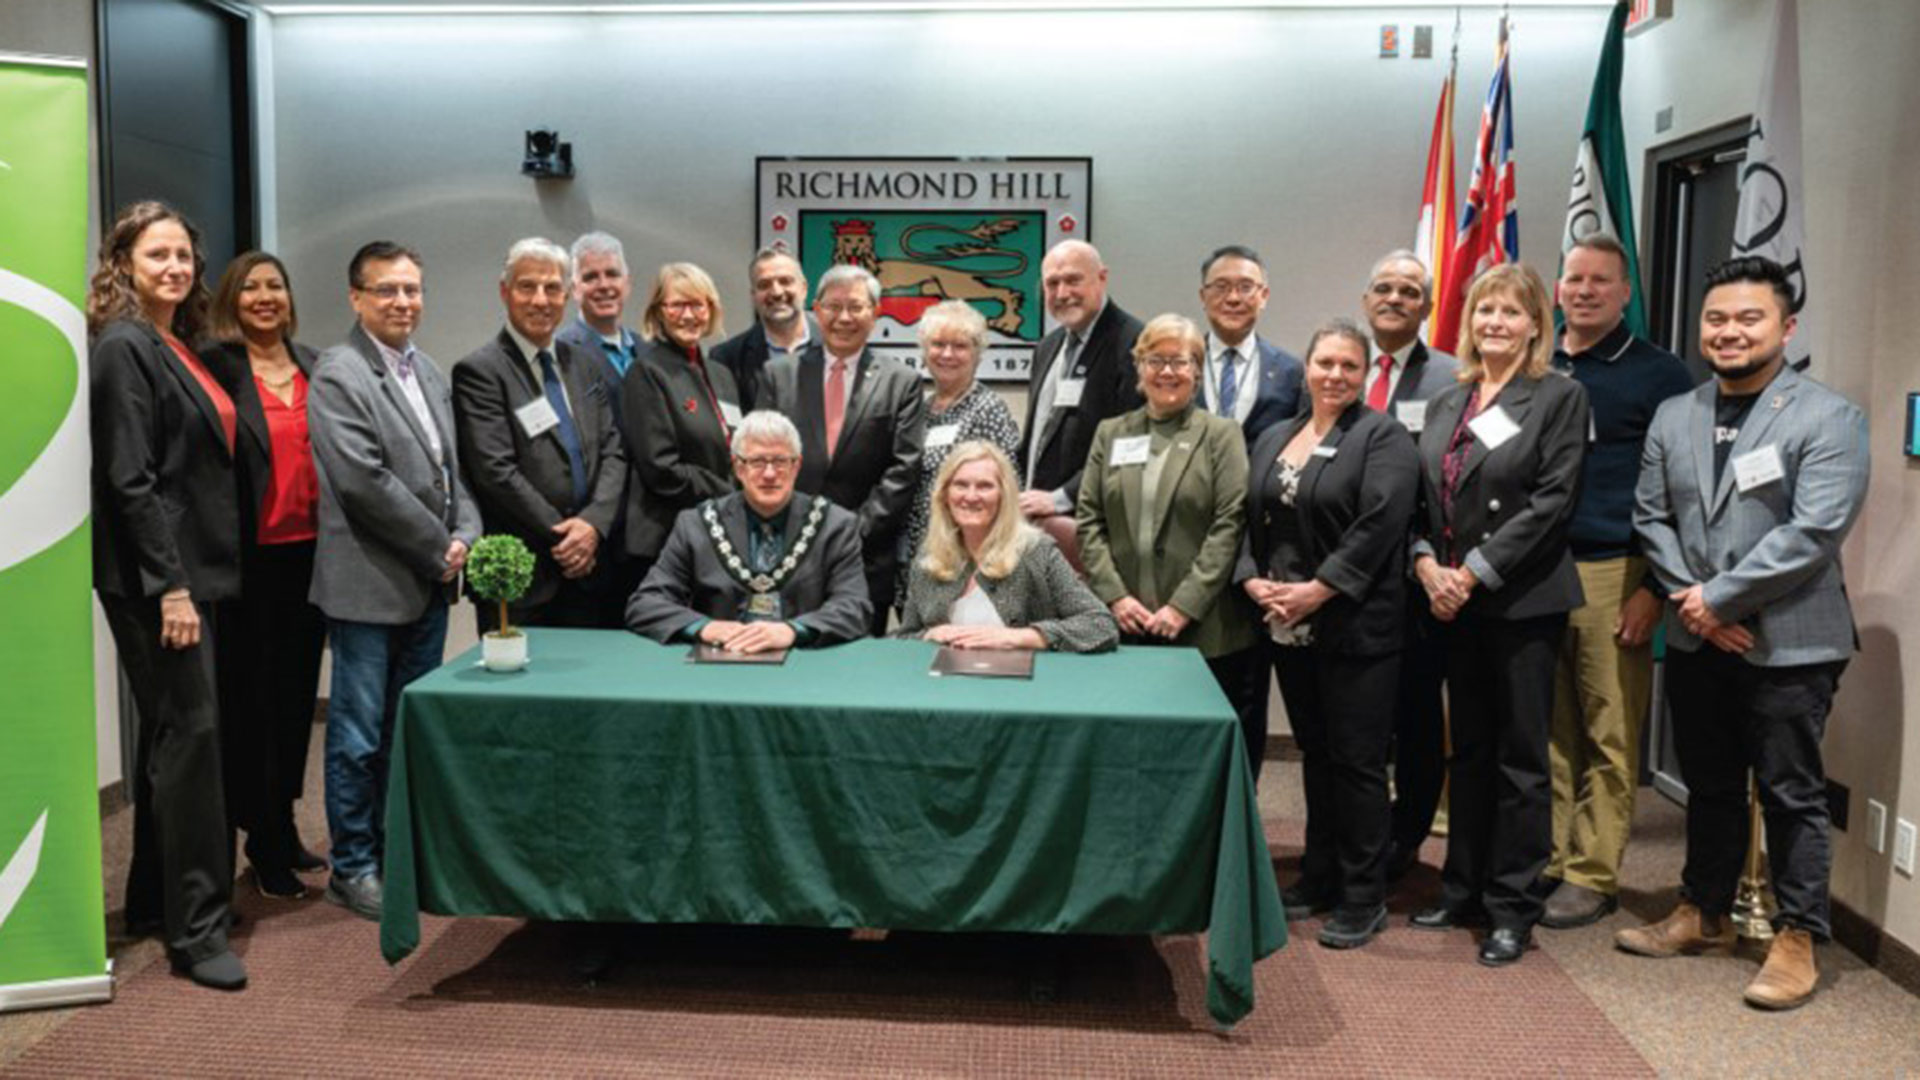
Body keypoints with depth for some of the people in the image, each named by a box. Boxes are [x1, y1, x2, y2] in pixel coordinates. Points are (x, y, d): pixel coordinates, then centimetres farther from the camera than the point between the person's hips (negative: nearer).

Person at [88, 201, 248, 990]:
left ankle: (153, 900, 25)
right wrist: (169, 585, -21)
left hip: (192, 569, 9)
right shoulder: (124, 347, -11)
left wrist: (191, 577, 15)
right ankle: (195, 927, -2)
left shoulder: (177, 348, 14)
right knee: (191, 732, -8)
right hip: (156, 576, -9)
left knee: (167, 735, 14)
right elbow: (130, 479, -17)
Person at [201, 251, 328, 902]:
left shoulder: (315, 365, 10)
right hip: (251, 557, -5)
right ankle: (264, 845, 12)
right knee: (251, 696, 3)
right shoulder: (216, 366, -6)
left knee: (297, 690, 13)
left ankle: (283, 826, 26)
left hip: (310, 551, 5)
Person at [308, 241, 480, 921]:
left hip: (430, 583, 7)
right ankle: (352, 868, 16)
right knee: (360, 734, 3)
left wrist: (465, 536, -2)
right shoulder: (338, 375, -11)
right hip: (371, 582, -7)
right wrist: (440, 547, -13)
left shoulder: (428, 371, 13)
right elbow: (364, 481, -19)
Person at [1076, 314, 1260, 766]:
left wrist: (1183, 606, -12)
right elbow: (1089, 521, 8)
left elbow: (1229, 526, -5)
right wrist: (1114, 596, -4)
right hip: (1125, 627, 3)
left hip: (1203, 630, -2)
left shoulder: (1221, 435, 4)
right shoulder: (1110, 433, 14)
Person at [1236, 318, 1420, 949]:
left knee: (1357, 761, -1)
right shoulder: (1273, 440, 15)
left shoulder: (1381, 438, -5)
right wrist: (1252, 580, -4)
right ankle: (1320, 879, 26)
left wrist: (1318, 590, -18)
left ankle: (1363, 899, 9)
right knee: (1315, 755, 15)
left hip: (1356, 629, -6)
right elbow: (1248, 518, 13)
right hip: (1288, 629, 6)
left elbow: (1379, 525, -15)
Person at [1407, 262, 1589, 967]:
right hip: (1453, 603, 6)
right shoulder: (1445, 404, 13)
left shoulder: (1560, 397, -4)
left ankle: (1514, 909, 11)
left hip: (1523, 601, -6)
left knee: (1520, 758, 1)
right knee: (1468, 751, 14)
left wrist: (1474, 573, -16)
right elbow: (1421, 497, 12)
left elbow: (1551, 501, -13)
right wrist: (1427, 564, -6)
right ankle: (1464, 889, 25)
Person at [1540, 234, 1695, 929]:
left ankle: (1592, 877, 10)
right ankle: (1543, 863, 16)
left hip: (1611, 575, -3)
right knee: (1548, 731, 7)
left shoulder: (1657, 375, 1)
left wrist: (1655, 588, -8)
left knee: (1609, 737, 1)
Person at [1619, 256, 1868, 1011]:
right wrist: (1691, 602, -8)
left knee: (1791, 794, 4)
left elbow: (1813, 533, -18)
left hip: (1787, 643, -5)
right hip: (1696, 641, 5)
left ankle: (1797, 939, 17)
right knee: (1710, 787, 18)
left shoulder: (1828, 418, -9)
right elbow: (1651, 518, 6)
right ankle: (1703, 914, 32)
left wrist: (1720, 596, -16)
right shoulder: (1673, 417, 9)